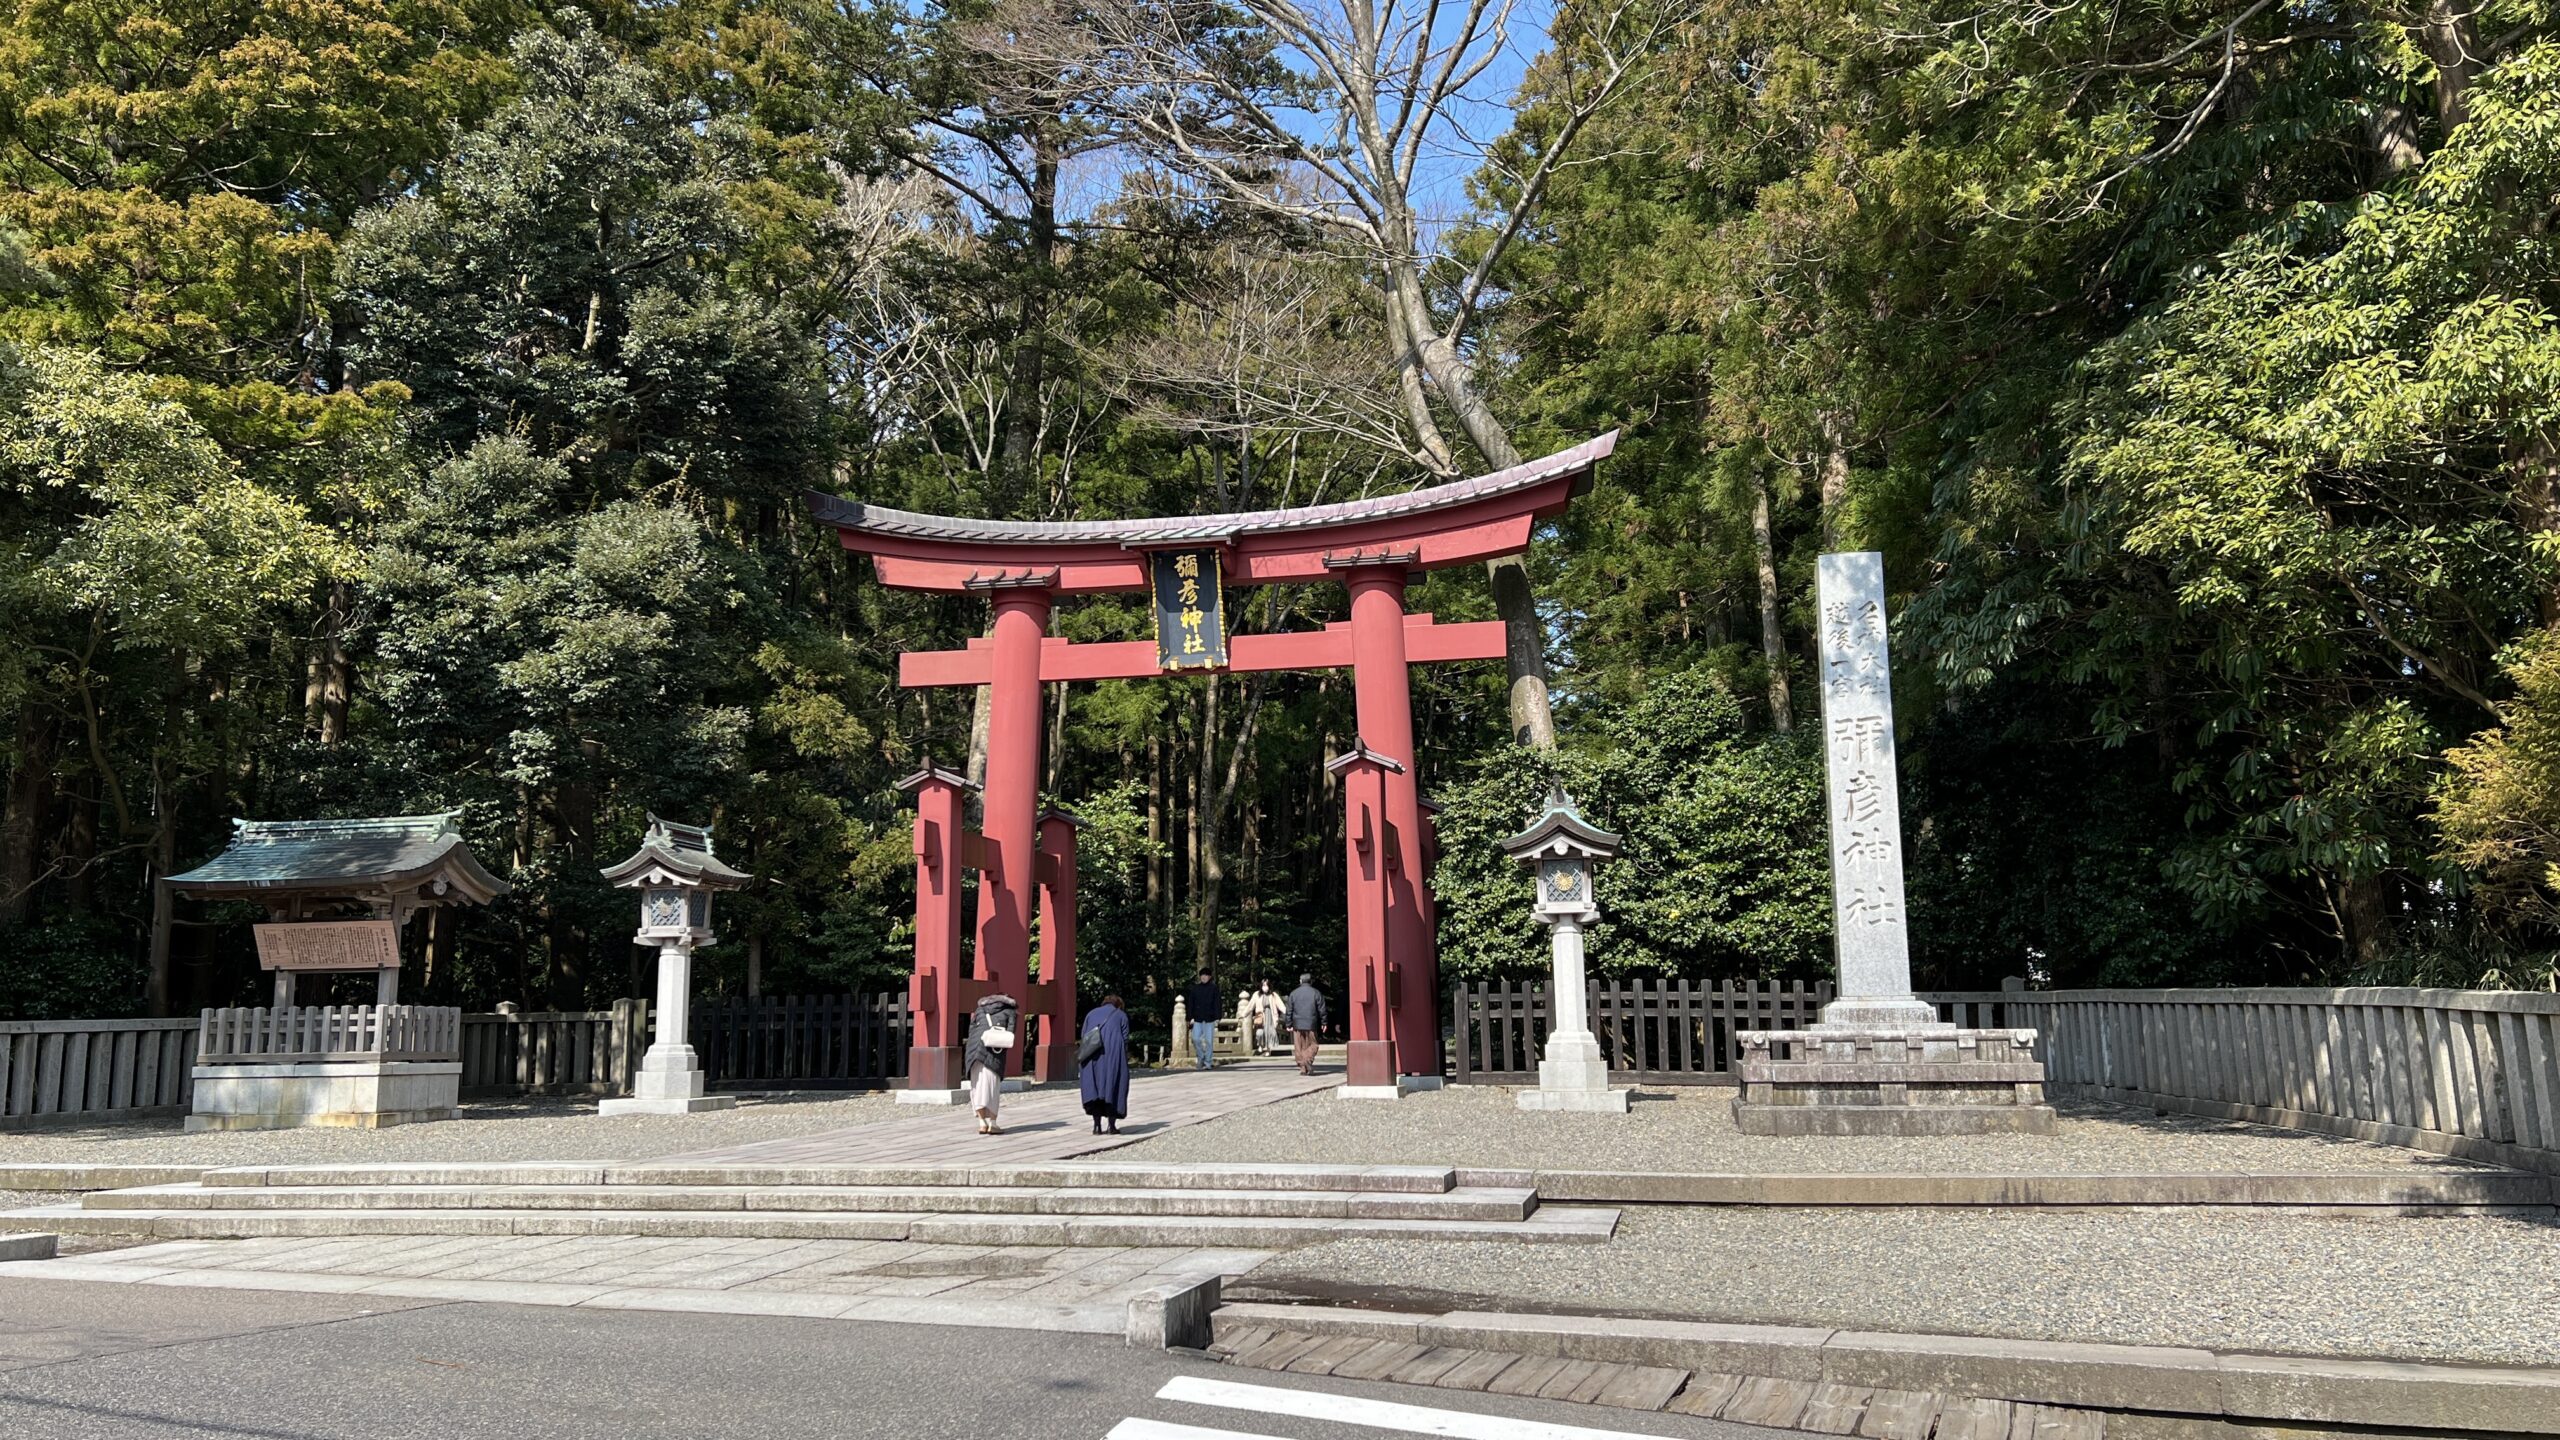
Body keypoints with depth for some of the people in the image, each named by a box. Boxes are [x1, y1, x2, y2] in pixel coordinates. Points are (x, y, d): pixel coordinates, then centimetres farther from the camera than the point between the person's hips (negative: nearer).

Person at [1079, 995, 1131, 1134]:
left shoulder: (1091, 1014, 21)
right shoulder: (1121, 1015, 14)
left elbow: (1083, 1039, 14)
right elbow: (1125, 1040, 4)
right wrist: (1124, 1060, 8)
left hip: (1092, 1058, 2)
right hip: (1113, 1056, -2)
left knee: (1093, 1086, 4)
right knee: (1113, 1087, 5)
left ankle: (1097, 1125, -6)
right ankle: (1112, 1125, 2)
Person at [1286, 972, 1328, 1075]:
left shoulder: (1293, 993, 6)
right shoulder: (1316, 993, 0)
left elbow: (1289, 1010, 5)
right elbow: (1322, 1009, 0)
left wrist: (1289, 1024, 8)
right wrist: (1323, 1023, 7)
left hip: (1297, 1025, 2)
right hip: (1311, 1024, -2)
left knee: (1299, 1047, 7)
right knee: (1312, 1045, 5)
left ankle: (1303, 1067, 4)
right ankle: (1308, 1060, -19)